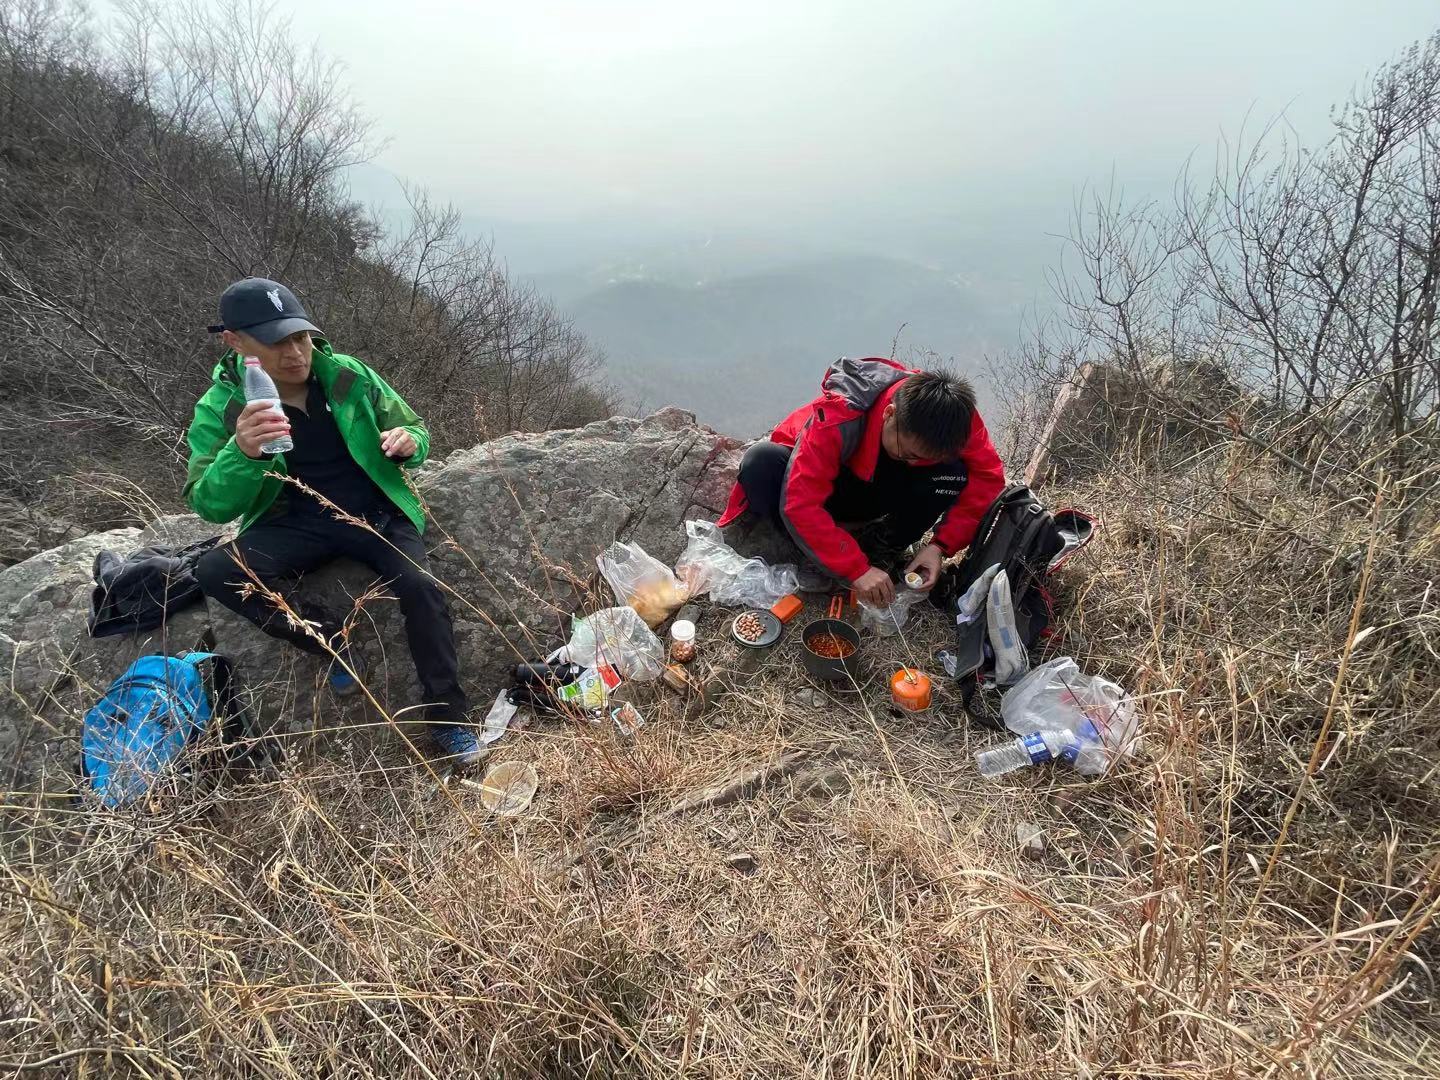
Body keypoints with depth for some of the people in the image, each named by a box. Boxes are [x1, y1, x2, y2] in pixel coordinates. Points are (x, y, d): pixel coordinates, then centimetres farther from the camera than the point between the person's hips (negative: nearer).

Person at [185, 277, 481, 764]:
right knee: (215, 572, -27)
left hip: (375, 513, 0)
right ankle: (334, 643, -10)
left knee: (420, 586, -27)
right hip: (297, 525, 1)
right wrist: (242, 453, -34)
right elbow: (211, 506, -13)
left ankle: (446, 719, -13)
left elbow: (413, 428, 8)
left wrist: (409, 441, -18)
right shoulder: (219, 409, -6)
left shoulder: (348, 375, -2)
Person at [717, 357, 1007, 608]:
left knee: (951, 473, -29)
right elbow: (800, 504, -40)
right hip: (823, 484, -2)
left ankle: (883, 553, -8)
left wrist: (941, 546, -29)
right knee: (762, 462, -36)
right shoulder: (836, 418, -38)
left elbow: (988, 475, -20)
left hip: (878, 492, 3)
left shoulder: (951, 414, -26)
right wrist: (856, 569, -43)